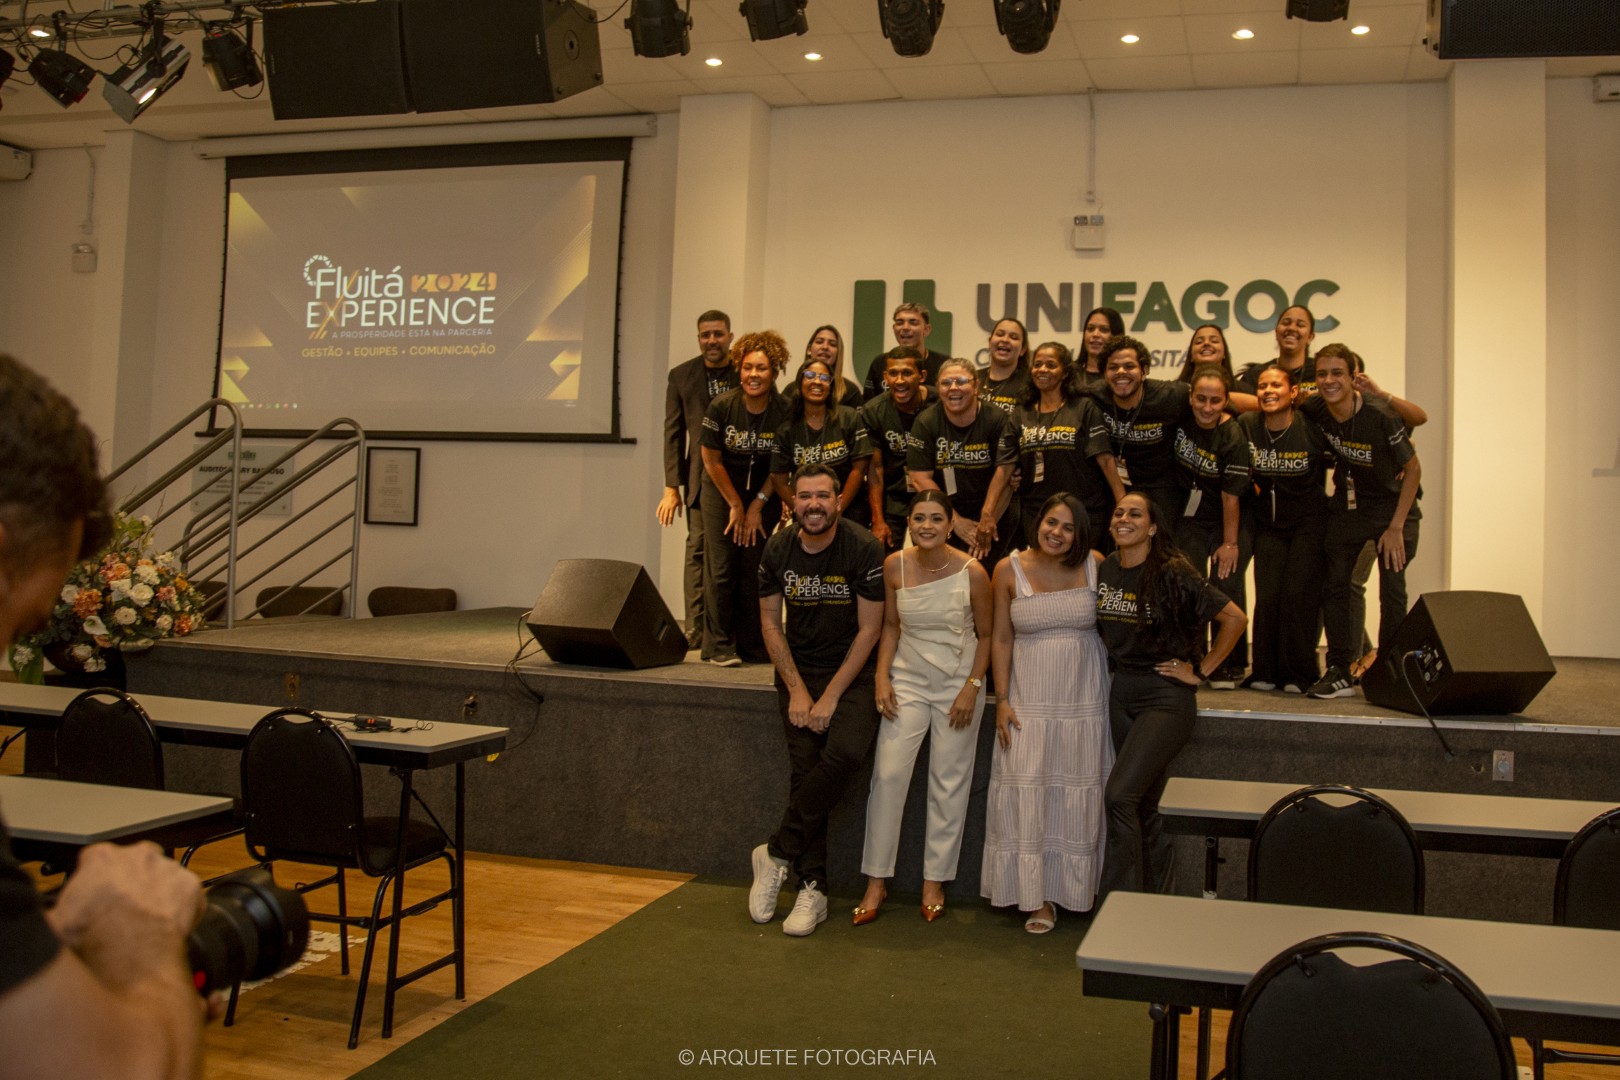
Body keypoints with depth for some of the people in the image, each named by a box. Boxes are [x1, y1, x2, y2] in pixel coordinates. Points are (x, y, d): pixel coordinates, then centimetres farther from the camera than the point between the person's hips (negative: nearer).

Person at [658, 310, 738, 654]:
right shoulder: (681, 376, 8)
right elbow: (673, 433, 8)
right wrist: (671, 486, 1)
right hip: (701, 476, 1)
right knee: (698, 546, -4)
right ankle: (696, 628, -2)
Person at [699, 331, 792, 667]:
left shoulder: (784, 412, -14)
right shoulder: (721, 406, -16)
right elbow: (711, 459, -6)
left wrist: (757, 505, -5)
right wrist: (736, 506, -3)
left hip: (764, 492, 1)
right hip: (722, 488, -1)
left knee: (754, 569, -2)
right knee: (721, 567, -5)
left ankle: (752, 646, 7)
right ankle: (720, 646, 1)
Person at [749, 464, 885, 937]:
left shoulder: (863, 548, -12)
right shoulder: (778, 549, -1)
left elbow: (869, 629, -10)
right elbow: (770, 623, 5)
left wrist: (831, 696, -12)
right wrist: (797, 690, -4)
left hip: (852, 671, -3)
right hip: (798, 670, 3)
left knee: (845, 753, -26)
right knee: (804, 770, -7)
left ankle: (777, 854, -11)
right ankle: (812, 888, 2)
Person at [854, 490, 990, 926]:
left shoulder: (971, 572, -13)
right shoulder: (894, 566, -6)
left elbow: (986, 635, -2)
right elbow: (891, 626, 5)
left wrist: (972, 687, -9)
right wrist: (882, 677, -5)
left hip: (958, 683, -1)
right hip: (907, 680, 2)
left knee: (949, 782, 4)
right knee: (888, 773, -6)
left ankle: (935, 881, 18)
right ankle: (876, 882, 5)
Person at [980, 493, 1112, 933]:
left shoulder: (1094, 566, -2)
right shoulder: (1010, 571, -2)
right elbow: (1001, 639, 0)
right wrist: (1002, 700, -4)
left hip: (1083, 700, 1)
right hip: (1029, 701, 0)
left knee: (1076, 796, 6)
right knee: (1028, 795, -1)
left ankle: (1070, 889, 21)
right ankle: (1038, 897, 8)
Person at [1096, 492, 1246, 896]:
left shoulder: (1172, 574, -13)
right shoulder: (1104, 570, 5)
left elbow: (1234, 617, -12)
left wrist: (1201, 670, -9)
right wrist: (1111, 659, 11)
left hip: (1165, 698, -6)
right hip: (1120, 693, 6)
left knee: (1119, 795, -17)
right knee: (1143, 809, 11)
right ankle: (1164, 895, 26)